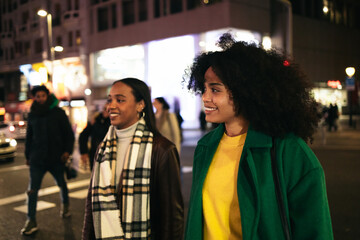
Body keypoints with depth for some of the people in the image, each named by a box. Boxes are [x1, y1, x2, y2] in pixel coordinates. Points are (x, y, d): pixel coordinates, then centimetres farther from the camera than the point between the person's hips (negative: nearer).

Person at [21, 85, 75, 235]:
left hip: (56, 158, -1)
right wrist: (27, 155, 15)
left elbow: (69, 134, 2)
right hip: (37, 159, 1)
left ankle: (65, 205, 42)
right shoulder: (32, 115, 8)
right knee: (33, 189, -7)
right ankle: (31, 221, -2)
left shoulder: (58, 113, 0)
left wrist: (67, 150, -10)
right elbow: (29, 137, 17)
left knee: (61, 184, 16)